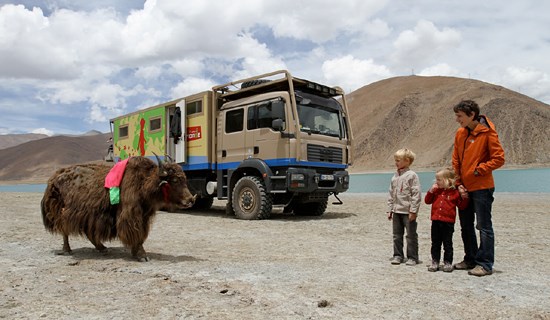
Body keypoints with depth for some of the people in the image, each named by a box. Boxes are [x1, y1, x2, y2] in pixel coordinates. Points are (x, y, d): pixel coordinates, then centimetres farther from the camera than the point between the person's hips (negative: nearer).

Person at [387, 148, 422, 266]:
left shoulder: (412, 175, -10)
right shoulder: (395, 177, 11)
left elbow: (416, 194, -14)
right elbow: (391, 194, 15)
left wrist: (413, 211, -17)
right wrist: (390, 209, 11)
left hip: (408, 211, -7)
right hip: (396, 211, 7)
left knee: (411, 235, 4)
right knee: (397, 235, 12)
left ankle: (412, 257, 13)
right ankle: (398, 255, 22)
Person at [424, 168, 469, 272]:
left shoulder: (455, 192, -4)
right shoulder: (436, 191, 9)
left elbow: (462, 206, -2)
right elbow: (427, 201, 9)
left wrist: (463, 196, -16)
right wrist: (431, 191, -2)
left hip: (448, 223, -4)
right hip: (436, 221, 4)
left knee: (447, 244, 5)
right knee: (435, 243, 10)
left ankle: (448, 263, 16)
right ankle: (435, 262, 18)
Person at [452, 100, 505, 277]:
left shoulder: (487, 132, -11)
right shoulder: (460, 133, 7)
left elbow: (499, 159, -11)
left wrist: (479, 169, -14)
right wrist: (457, 182, 4)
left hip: (481, 188, -7)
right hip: (464, 188, 7)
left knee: (484, 227, 0)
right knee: (466, 226, 14)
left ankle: (485, 264, 9)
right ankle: (470, 260, 27)